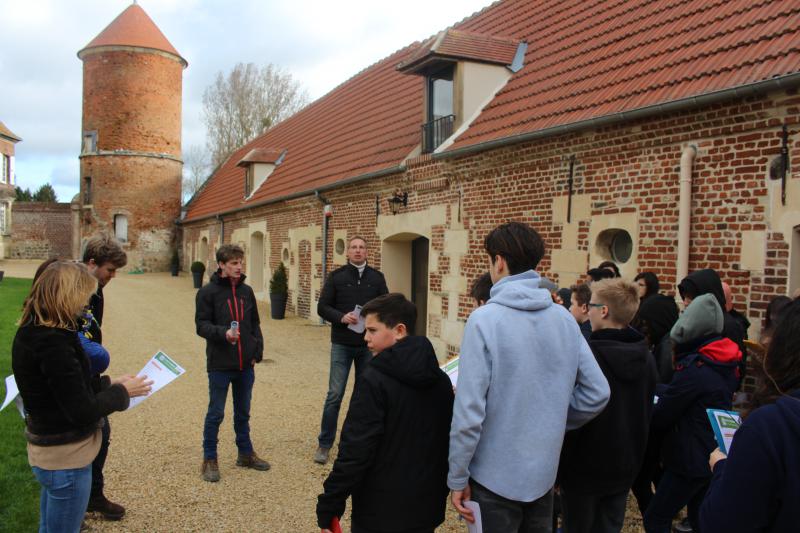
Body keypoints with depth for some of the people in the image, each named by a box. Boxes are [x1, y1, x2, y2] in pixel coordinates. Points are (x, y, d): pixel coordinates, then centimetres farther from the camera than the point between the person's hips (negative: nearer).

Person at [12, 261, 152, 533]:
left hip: (49, 449, 9)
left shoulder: (32, 332, 3)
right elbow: (82, 411, -25)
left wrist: (108, 383, 6)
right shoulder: (53, 343, -27)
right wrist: (122, 392, -10)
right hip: (66, 458, -9)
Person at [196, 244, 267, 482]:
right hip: (220, 364, -5)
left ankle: (246, 453, 32)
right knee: (216, 413, 5)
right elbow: (201, 325, -10)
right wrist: (223, 332, -27)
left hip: (245, 364, 5)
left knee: (243, 412, 17)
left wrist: (258, 351, 4)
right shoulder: (208, 292, -8)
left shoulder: (246, 291, 7)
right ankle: (209, 459, 20)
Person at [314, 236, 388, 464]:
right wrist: (341, 317, -18)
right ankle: (324, 444, 12)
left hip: (368, 345, 2)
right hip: (342, 345, -2)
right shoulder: (336, 276, 1)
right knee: (335, 395, -1)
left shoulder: (377, 278, 5)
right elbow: (322, 307, -1)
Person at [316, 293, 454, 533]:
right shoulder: (441, 379, 2)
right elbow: (448, 441, 10)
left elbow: (355, 452, -21)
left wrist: (328, 508, -13)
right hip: (427, 507, 6)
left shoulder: (374, 380, -19)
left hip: (380, 512, -6)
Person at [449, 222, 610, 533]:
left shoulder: (484, 320, -19)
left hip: (495, 476, -4)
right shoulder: (564, 318, -3)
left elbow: (469, 409, -20)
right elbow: (597, 393, 0)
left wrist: (457, 478, -9)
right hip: (545, 472, 5)